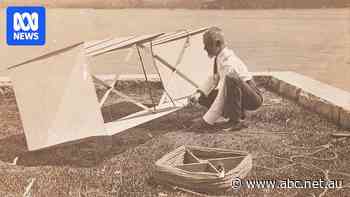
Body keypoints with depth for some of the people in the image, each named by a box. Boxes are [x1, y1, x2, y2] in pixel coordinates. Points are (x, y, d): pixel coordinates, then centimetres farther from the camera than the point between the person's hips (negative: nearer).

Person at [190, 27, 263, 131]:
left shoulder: (228, 61, -27)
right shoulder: (219, 57, -1)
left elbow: (223, 95, -29)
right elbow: (214, 78, 15)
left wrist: (206, 121, -27)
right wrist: (199, 93, -2)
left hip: (253, 98, -9)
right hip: (238, 95, 9)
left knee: (231, 78, -37)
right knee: (203, 98, 0)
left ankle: (236, 120, -21)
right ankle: (238, 114, 7)